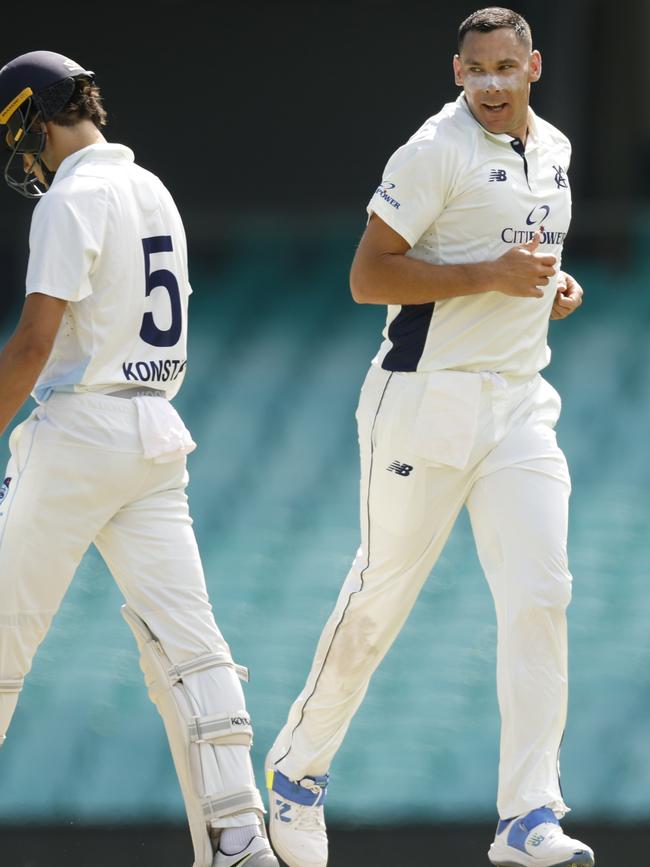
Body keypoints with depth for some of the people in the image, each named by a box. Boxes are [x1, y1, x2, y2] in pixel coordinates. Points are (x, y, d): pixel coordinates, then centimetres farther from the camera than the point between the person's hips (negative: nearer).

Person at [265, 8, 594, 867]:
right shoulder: (436, 151, -10)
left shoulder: (552, 149, 14)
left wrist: (553, 282, 8)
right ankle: (298, 765, 23)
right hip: (427, 401, -6)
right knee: (380, 598, 1)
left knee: (540, 596, -8)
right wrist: (490, 275, -20)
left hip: (520, 408, 6)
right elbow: (369, 276, -14)